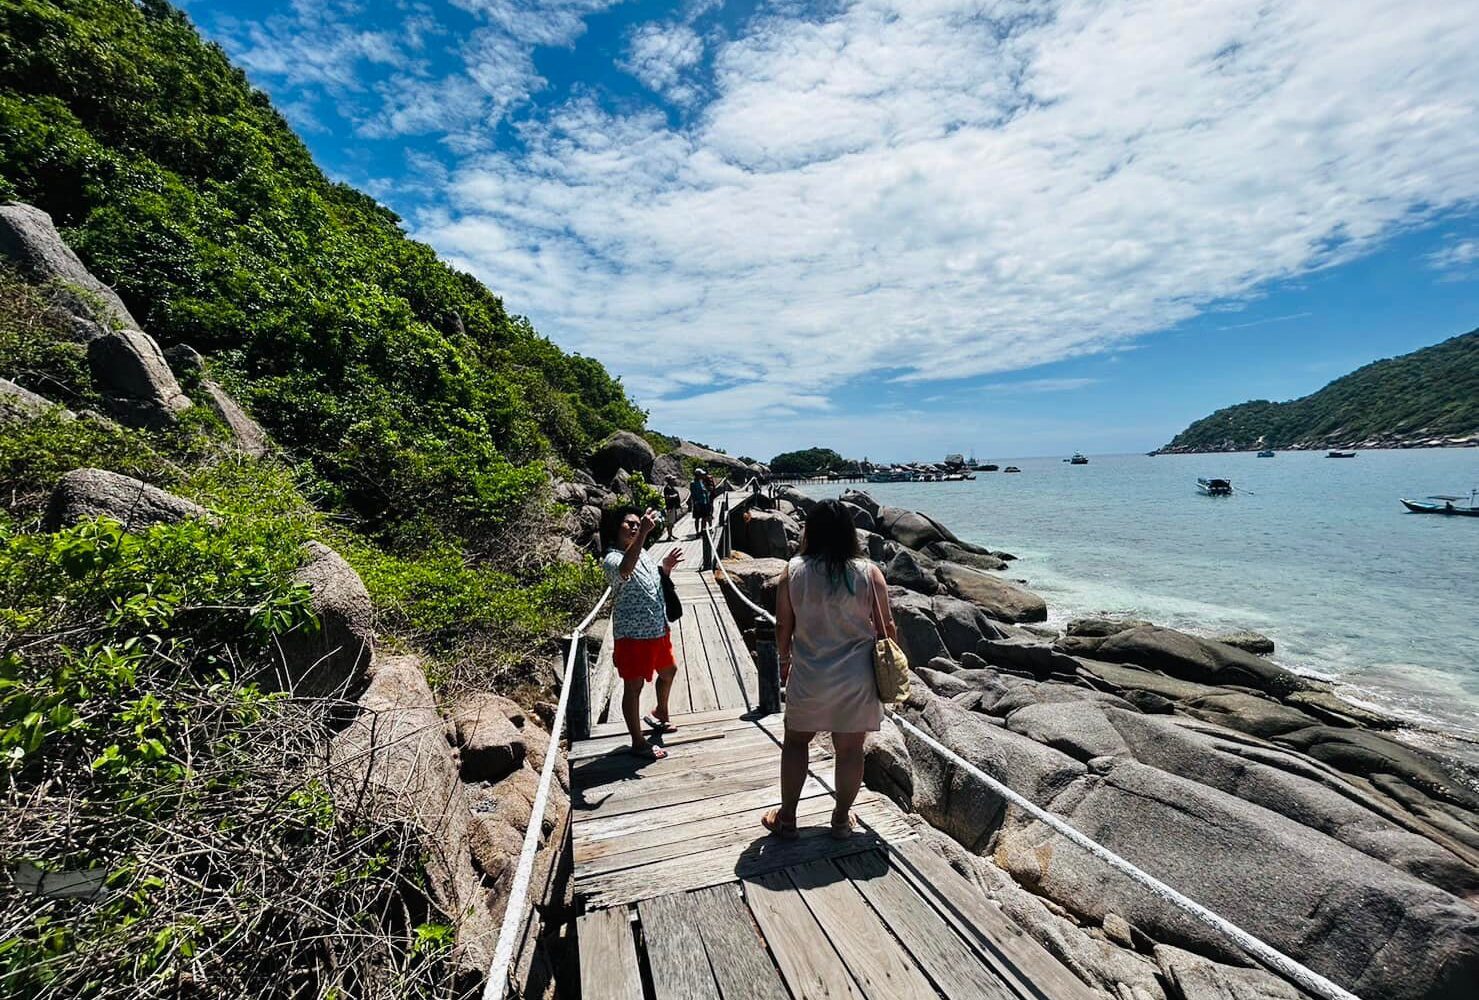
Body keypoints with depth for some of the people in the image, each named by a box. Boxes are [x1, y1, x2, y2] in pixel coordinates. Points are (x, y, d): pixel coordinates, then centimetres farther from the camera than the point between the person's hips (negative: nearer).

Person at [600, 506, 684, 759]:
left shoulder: (642, 552, 7)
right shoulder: (612, 559, -19)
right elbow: (625, 570, -44)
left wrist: (665, 566, 2)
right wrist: (643, 533, -50)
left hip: (658, 629, 9)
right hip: (632, 634, -9)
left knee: (669, 671, 26)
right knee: (633, 687, 5)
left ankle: (660, 714, 50)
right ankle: (638, 743, 20)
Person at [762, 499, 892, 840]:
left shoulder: (794, 570, -9)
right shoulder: (869, 573, -9)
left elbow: (783, 626, -2)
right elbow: (886, 627, -3)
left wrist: (785, 660, 15)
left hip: (808, 675, 0)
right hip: (856, 678, 0)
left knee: (796, 741, 19)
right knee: (850, 749, 16)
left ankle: (786, 818, 30)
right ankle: (842, 820, 33)